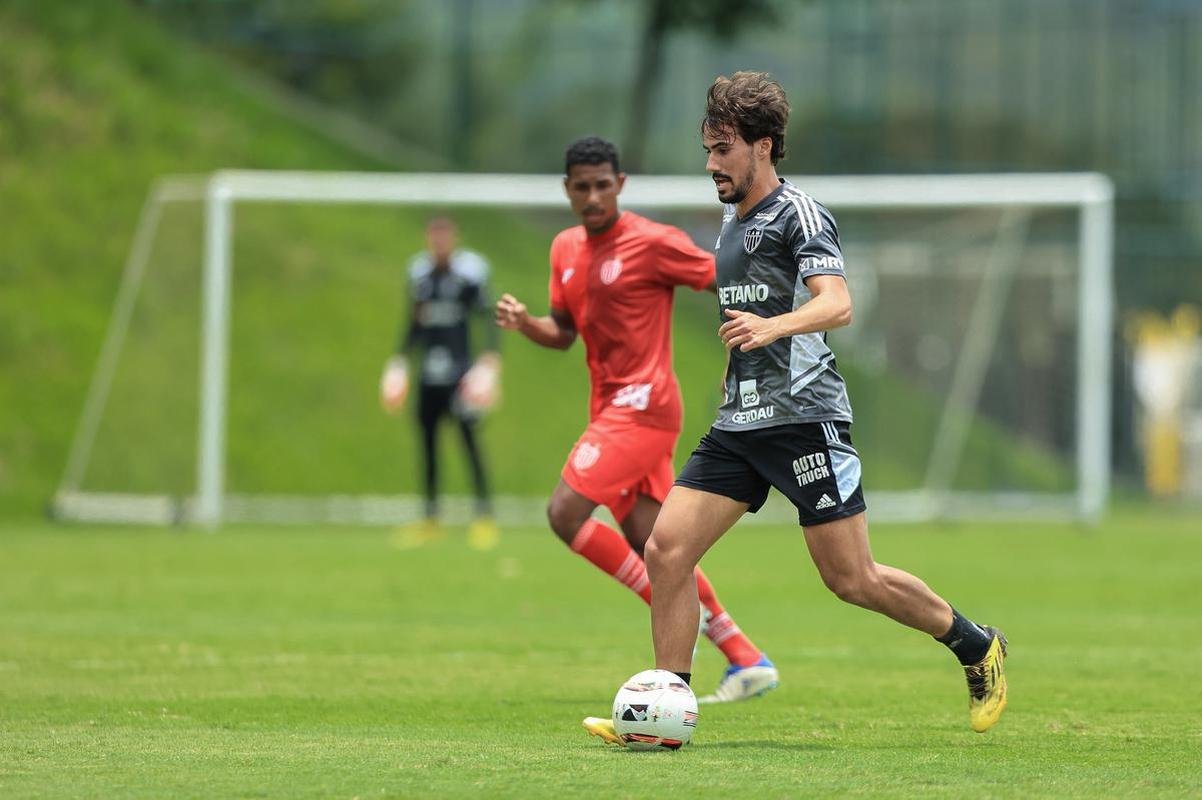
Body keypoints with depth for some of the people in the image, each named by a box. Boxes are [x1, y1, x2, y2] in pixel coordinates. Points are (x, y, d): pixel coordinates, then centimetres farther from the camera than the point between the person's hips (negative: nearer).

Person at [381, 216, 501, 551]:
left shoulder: (469, 272, -5)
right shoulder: (420, 273, 11)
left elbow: (488, 319, -5)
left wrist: (490, 358, -16)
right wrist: (400, 359, 18)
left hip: (461, 372, -6)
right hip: (429, 373, 6)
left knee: (470, 440, -10)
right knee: (427, 442, 6)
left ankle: (484, 519, -7)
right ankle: (431, 520, 14)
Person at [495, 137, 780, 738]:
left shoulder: (652, 243, -11)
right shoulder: (566, 249, 12)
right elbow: (563, 333, 19)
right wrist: (523, 323, -1)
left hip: (642, 405, -8)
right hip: (612, 407, 8)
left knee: (566, 513, -17)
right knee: (649, 545, 7)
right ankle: (746, 660, 13)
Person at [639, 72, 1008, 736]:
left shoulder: (798, 213, -10)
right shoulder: (732, 220, 16)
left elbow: (837, 305, -26)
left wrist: (771, 327, -42)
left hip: (803, 415, -8)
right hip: (739, 423, 8)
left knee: (851, 580, -3)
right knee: (666, 550, -7)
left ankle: (977, 647, 18)